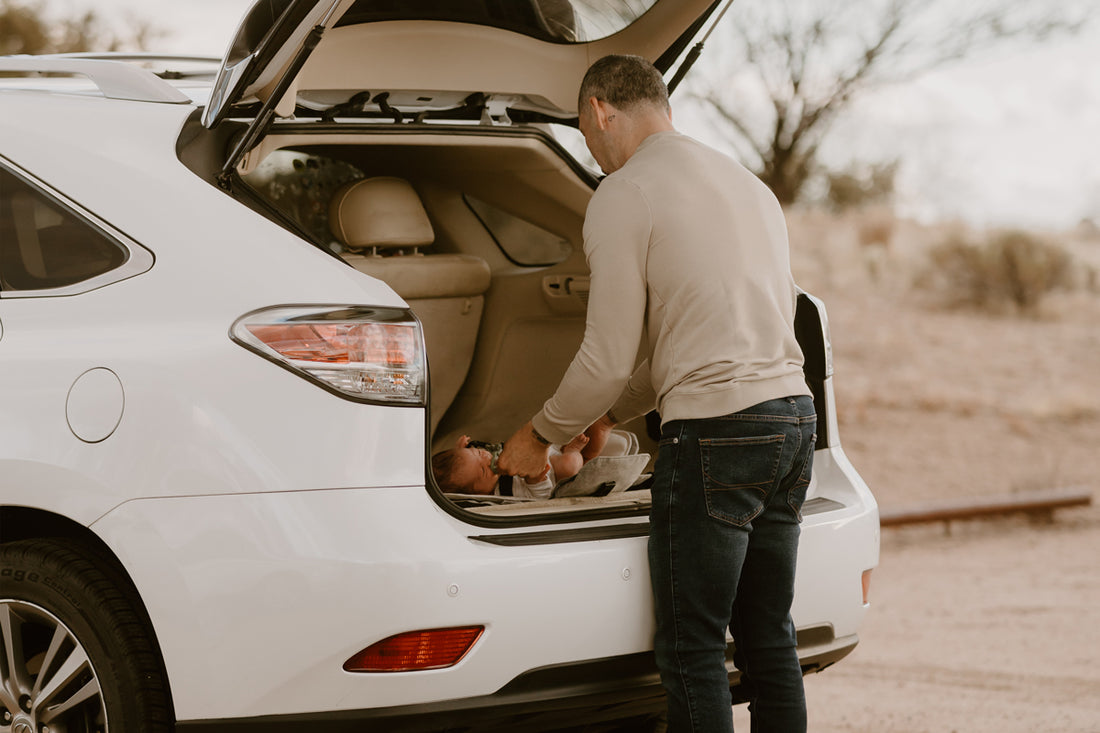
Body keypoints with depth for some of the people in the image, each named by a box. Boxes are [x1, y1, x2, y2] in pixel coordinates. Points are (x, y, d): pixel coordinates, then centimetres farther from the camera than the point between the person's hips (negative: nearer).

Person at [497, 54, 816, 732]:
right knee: (769, 636, 14)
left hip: (716, 432, -8)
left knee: (692, 650, -4)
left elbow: (609, 359, -8)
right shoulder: (747, 183, 20)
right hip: (792, 409, 8)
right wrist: (613, 414, 34)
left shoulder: (623, 197, -6)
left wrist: (540, 435, 9)